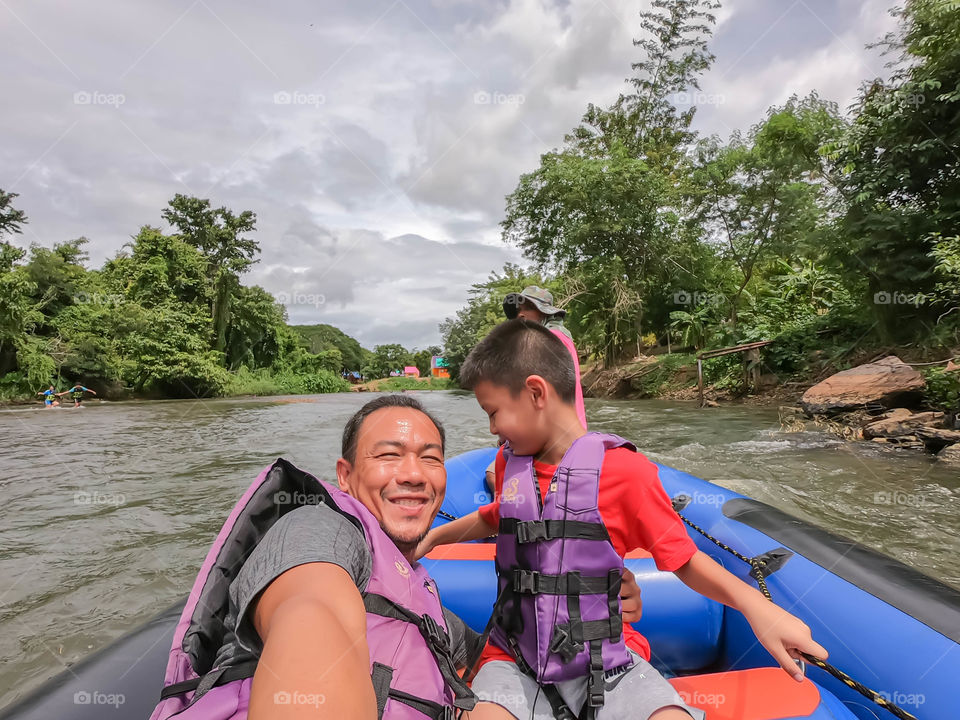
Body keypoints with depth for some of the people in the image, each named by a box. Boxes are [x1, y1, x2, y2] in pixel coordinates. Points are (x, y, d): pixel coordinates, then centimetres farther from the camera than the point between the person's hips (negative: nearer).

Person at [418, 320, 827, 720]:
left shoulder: (623, 470, -13)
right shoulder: (509, 462, 3)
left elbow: (683, 559, -6)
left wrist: (753, 604, -21)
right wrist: (433, 537, 23)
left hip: (606, 663, -2)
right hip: (516, 661, 3)